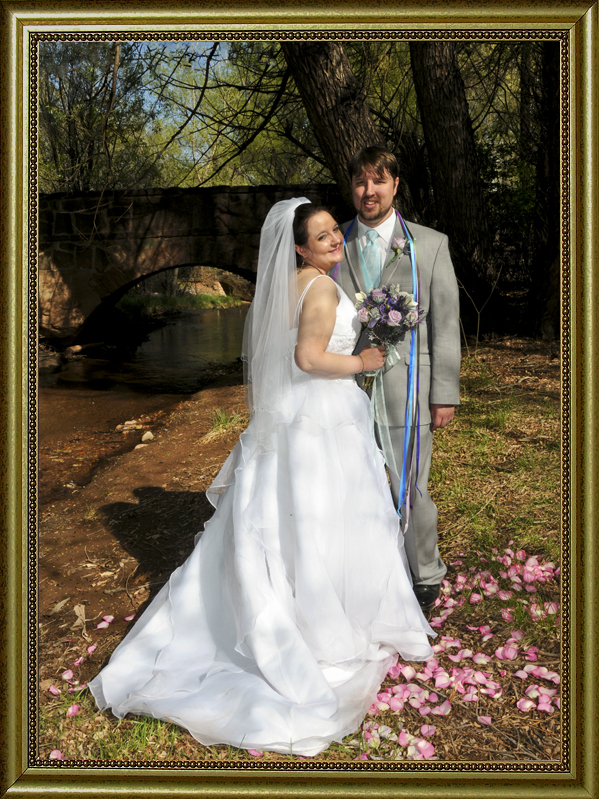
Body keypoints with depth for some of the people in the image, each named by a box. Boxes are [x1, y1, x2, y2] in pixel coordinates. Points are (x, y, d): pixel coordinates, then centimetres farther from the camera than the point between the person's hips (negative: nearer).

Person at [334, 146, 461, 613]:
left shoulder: (430, 244, 3)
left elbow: (445, 323, 1)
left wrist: (445, 394, -4)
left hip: (405, 387, -2)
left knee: (409, 492, 3)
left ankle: (426, 579, 26)